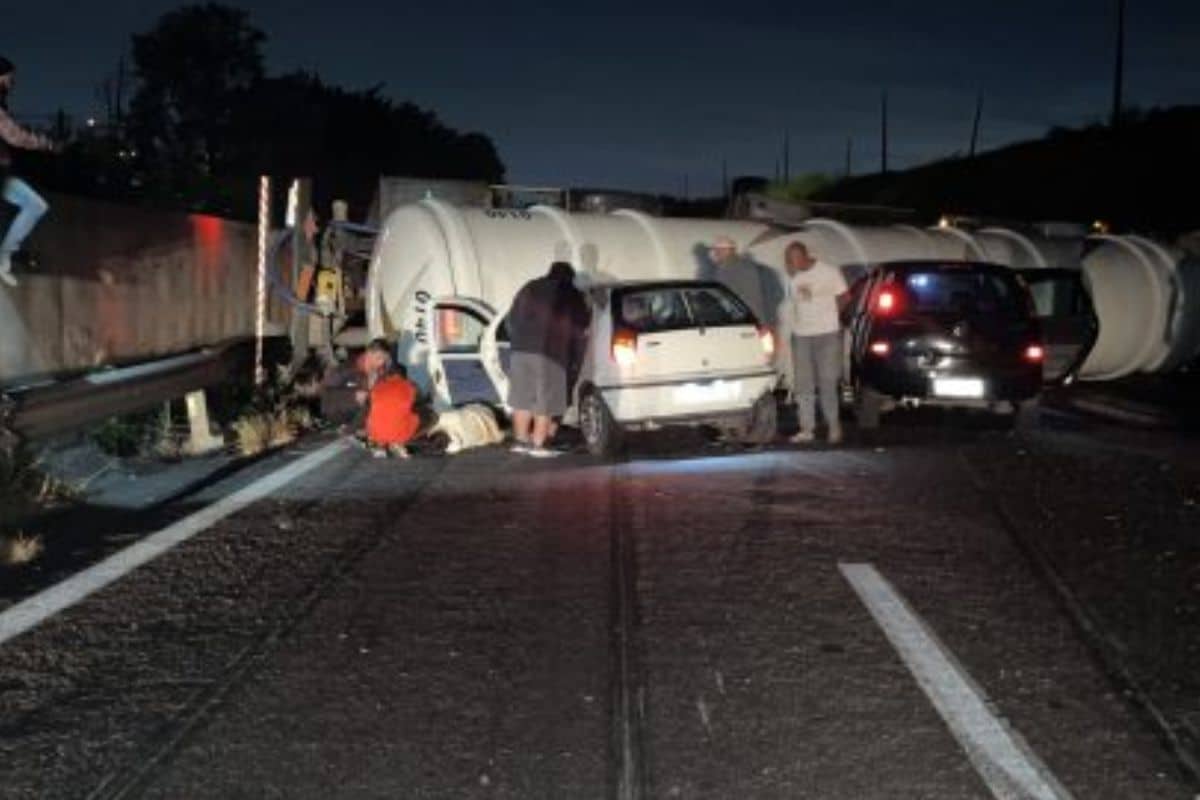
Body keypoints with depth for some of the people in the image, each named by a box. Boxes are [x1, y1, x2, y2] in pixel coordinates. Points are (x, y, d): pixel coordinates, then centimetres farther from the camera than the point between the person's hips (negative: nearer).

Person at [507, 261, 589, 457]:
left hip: (522, 350, 4)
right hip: (551, 353, -4)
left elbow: (512, 319, 18)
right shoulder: (572, 297, 7)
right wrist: (576, 361, 20)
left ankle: (521, 440, 17)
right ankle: (538, 444, 0)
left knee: (522, 399, 13)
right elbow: (579, 331, 9)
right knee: (546, 403, 2)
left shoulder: (530, 288, 17)